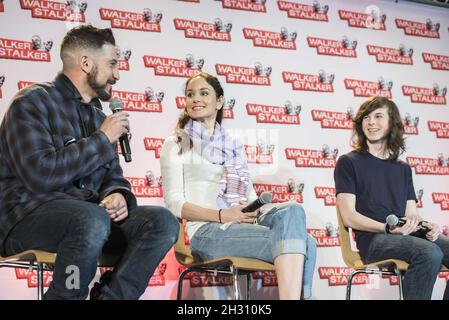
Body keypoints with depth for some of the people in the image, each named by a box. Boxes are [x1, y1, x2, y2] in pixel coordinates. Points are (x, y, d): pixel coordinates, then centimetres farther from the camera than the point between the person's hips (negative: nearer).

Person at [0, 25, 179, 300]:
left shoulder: (98, 116, 18)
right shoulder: (32, 102, -5)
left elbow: (113, 178, 19)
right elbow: (41, 175, -20)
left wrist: (118, 196, -7)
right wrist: (102, 139, -11)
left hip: (87, 215, 7)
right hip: (29, 214, -6)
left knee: (163, 221, -17)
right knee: (93, 220, -38)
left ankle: (110, 296, -22)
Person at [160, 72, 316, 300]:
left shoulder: (233, 145, 25)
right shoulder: (176, 145, 10)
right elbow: (175, 204, -1)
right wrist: (222, 215, -15)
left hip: (243, 223, 5)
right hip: (207, 230, -5)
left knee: (291, 211, -31)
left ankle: (292, 296, -38)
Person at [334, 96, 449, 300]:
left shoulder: (403, 169, 24)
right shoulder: (348, 163, 7)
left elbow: (411, 214, 19)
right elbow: (349, 217, -2)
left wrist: (425, 225, -6)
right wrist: (388, 228, -18)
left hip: (407, 236, 6)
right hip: (372, 239, -5)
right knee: (430, 253, -33)